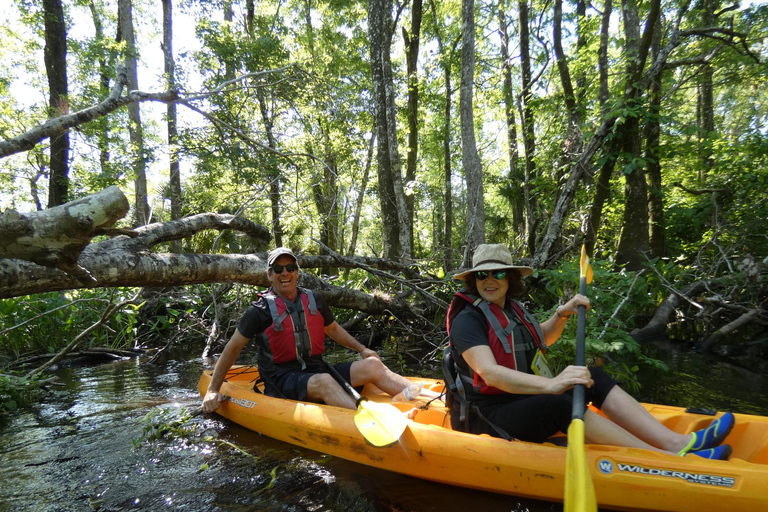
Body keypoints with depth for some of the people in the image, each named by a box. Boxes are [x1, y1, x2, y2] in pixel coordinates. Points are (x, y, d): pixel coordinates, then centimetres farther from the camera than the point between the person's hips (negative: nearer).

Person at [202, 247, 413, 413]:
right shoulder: (261, 310, -5)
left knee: (373, 365, -14)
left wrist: (362, 349, 14)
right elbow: (233, 348, 3)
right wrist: (213, 390, 1)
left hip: (317, 369, 5)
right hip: (282, 379, -5)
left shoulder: (314, 300, 8)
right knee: (324, 382, -37)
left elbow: (333, 329, 23)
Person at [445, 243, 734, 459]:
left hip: (527, 396, 9)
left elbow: (541, 339, 27)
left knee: (595, 380, -2)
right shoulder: (468, 319, -17)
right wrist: (550, 385, -39)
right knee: (562, 405, -32)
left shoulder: (511, 309, 10)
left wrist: (562, 314, 8)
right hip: (492, 414, -9)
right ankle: (670, 460, -26)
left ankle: (675, 441, -10)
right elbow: (489, 373, -30)